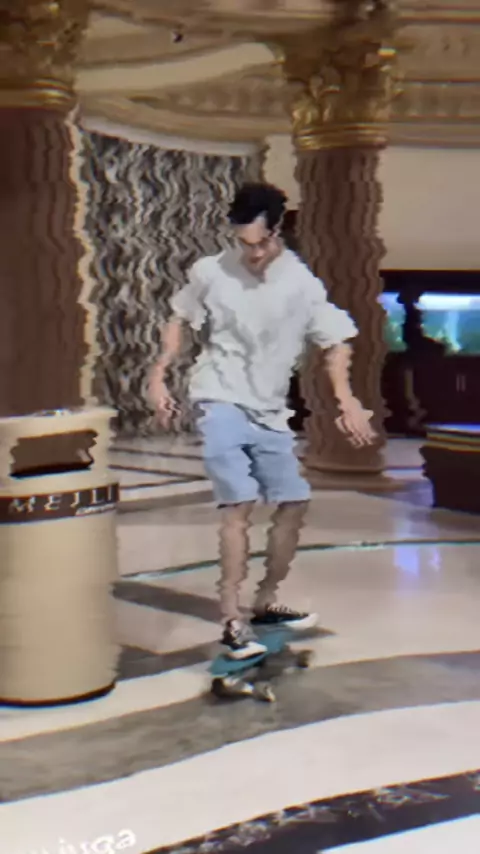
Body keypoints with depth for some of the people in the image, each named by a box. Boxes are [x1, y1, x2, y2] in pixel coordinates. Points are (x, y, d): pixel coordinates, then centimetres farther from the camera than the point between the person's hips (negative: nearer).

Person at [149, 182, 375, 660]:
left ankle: (266, 604, 26)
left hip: (270, 411, 4)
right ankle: (232, 621, -16)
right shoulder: (211, 272, -7)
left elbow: (335, 342, 1)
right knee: (240, 502, -18)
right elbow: (179, 320, 8)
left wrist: (346, 402, -11)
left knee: (294, 503, 8)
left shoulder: (302, 284, -5)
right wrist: (159, 376, 0)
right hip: (220, 401, -4)